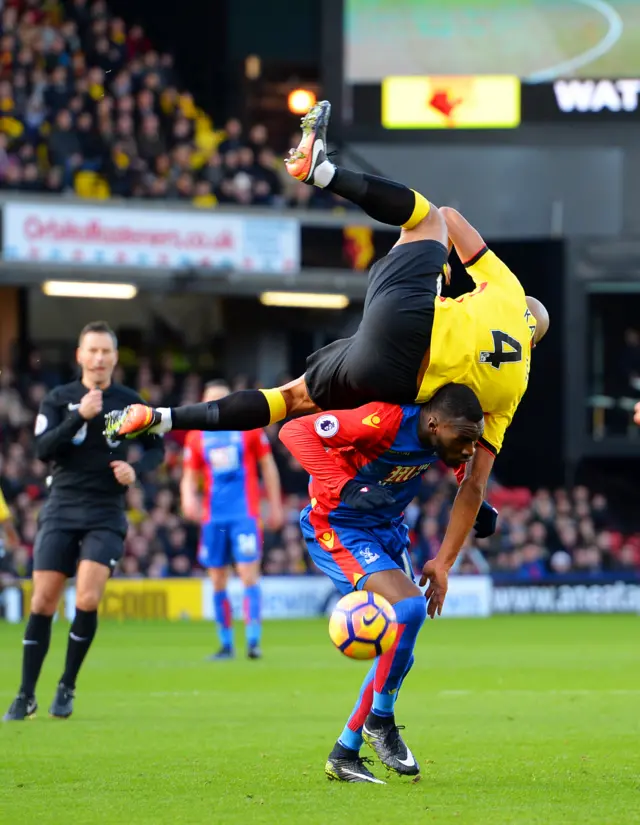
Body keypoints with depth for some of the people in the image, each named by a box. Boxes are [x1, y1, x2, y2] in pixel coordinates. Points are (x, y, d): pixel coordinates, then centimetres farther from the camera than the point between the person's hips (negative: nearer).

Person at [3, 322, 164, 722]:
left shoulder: (130, 402, 3)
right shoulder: (59, 400, 2)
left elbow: (157, 448, 14)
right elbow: (43, 449, -11)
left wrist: (136, 470, -7)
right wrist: (80, 416, -23)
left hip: (106, 515, -1)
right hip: (62, 511, 1)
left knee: (87, 600, -16)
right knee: (43, 602, -4)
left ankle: (67, 688, 3)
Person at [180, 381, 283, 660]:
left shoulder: (249, 429, 4)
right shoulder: (196, 437, 11)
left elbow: (268, 466, 9)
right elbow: (190, 477, 14)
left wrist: (275, 504, 7)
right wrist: (188, 496, -9)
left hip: (244, 513, -3)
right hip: (213, 516, 3)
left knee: (248, 574, -13)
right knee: (218, 581, 4)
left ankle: (253, 641, -15)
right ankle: (226, 644, 11)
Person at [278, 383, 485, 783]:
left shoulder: (445, 433, -8)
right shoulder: (385, 421, -31)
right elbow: (295, 431, -33)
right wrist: (346, 487, -41)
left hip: (387, 527, 8)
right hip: (337, 527, -8)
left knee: (399, 652, 6)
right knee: (409, 607, -26)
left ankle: (345, 753, 17)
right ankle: (380, 720, -7)